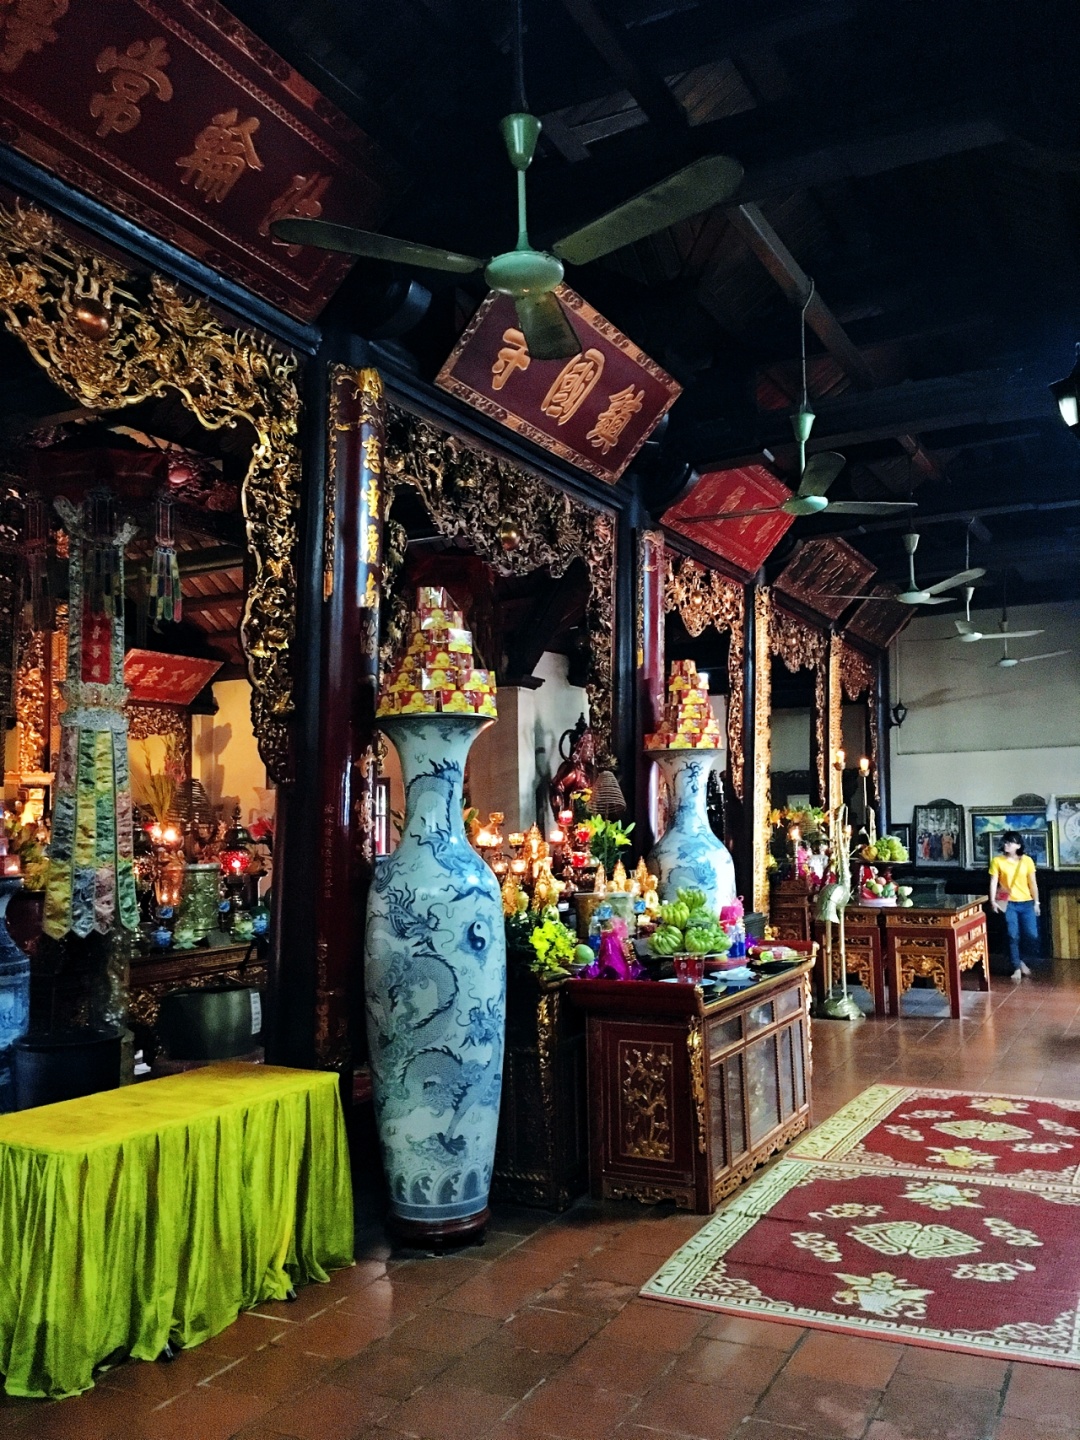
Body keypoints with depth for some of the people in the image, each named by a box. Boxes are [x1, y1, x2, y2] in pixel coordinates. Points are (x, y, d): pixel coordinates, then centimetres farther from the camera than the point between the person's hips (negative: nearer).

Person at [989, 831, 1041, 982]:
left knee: (1032, 935, -3)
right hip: (1008, 904, -2)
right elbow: (993, 882, -5)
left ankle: (1020, 961, 21)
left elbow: (1033, 883, 6)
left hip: (1026, 903, 2)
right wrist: (993, 901, -13)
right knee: (1013, 936, -3)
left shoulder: (1027, 860, 1)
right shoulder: (997, 861, -3)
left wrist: (1036, 902, 5)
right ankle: (1017, 968, 8)